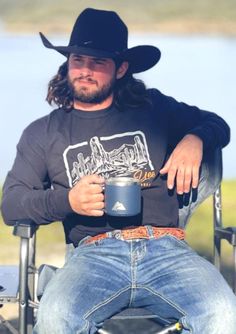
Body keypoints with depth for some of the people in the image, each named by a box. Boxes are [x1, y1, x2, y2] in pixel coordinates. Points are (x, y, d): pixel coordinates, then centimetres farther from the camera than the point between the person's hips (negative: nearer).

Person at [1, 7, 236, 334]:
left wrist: (194, 140, 6)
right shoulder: (43, 133, 19)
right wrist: (67, 201, -6)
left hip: (165, 247, 1)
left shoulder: (154, 109, 19)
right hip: (95, 254, 0)